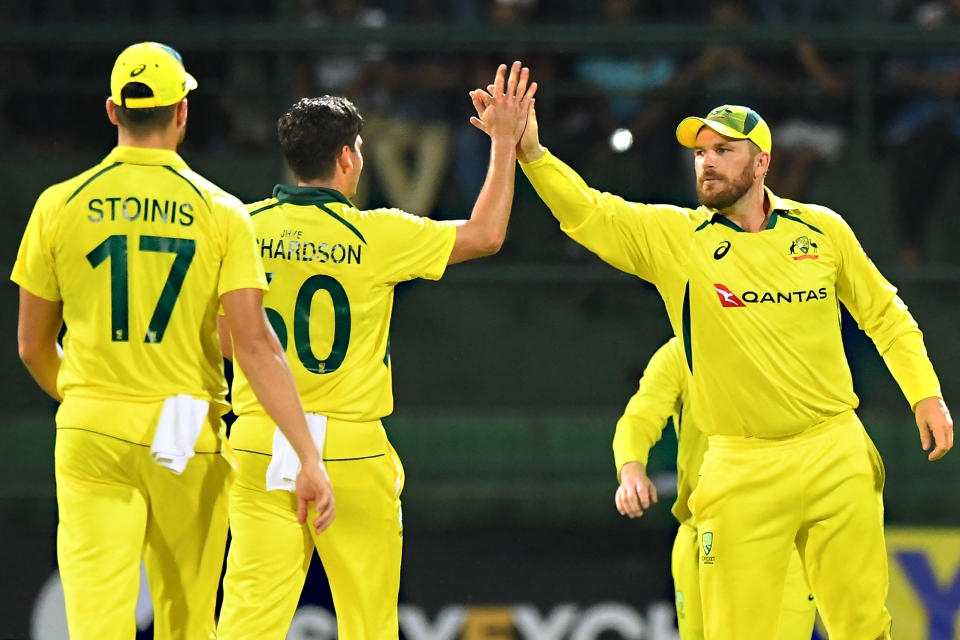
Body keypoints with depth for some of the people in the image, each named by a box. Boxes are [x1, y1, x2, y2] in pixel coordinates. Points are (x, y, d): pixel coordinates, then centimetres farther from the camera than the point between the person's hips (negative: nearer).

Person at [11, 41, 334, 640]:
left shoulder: (60, 205, 1)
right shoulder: (219, 211, -3)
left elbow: (33, 345, 9)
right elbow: (254, 343, -12)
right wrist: (309, 455, -12)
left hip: (91, 434, 0)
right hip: (188, 436, 0)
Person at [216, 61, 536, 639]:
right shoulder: (376, 234, -7)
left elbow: (224, 340, 7)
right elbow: (486, 233, 2)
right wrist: (506, 141, 11)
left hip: (260, 445, 3)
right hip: (350, 450, -3)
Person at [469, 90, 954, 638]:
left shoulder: (822, 229, 5)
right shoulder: (673, 236, -1)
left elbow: (883, 314, 16)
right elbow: (586, 213, -13)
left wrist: (926, 395, 8)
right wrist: (531, 152, -29)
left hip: (837, 459, 1)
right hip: (743, 468, -1)